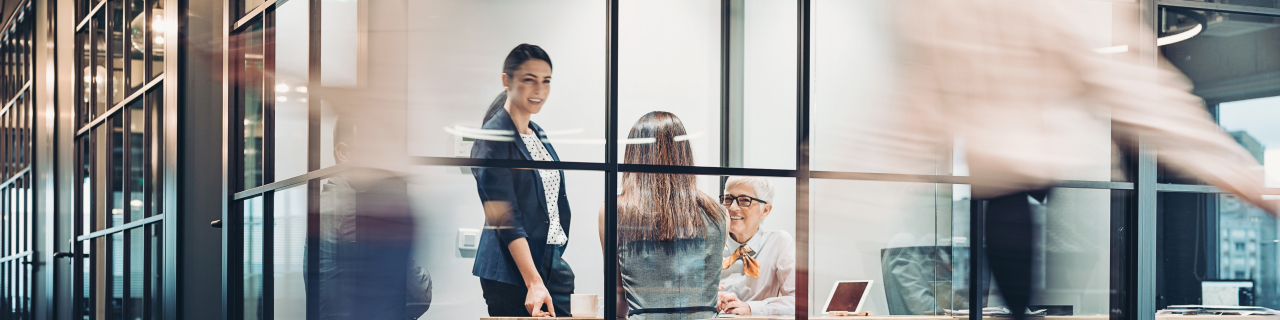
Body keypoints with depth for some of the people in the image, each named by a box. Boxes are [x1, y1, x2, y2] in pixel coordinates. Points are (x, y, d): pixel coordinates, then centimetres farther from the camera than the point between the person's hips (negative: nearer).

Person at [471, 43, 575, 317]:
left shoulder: (539, 135, 14)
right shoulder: (494, 137, -11)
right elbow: (506, 219, -18)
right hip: (510, 272, -8)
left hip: (553, 264, 8)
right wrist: (534, 282, -25)